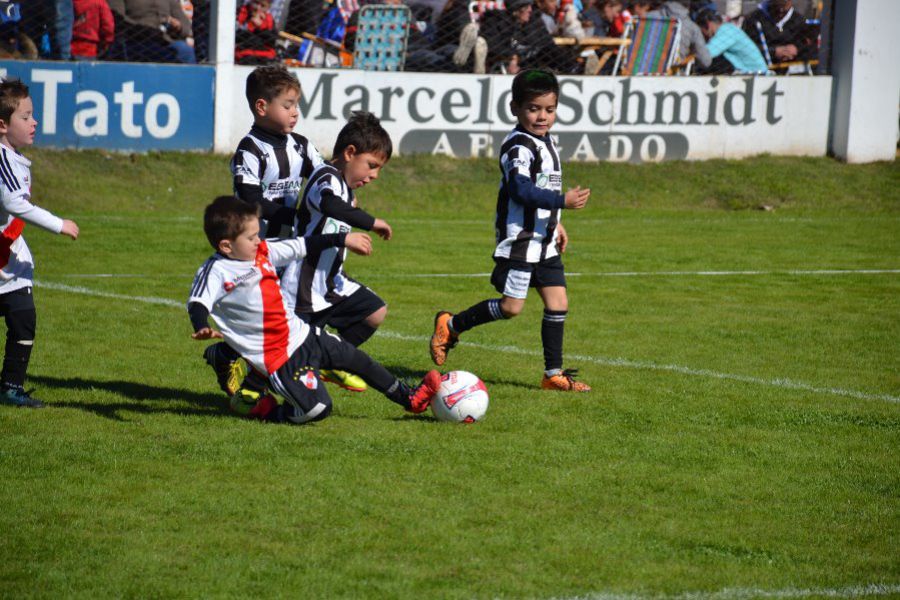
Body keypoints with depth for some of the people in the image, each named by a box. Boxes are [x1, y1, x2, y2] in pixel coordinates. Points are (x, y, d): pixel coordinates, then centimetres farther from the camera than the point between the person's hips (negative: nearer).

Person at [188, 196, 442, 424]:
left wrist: (343, 239, 22)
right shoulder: (216, 272, -18)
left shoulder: (262, 251, 3)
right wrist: (202, 329, -53)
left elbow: (301, 246, 14)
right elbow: (198, 303, -30)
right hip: (278, 356, -9)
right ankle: (259, 408, 5)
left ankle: (409, 399, 39)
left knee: (356, 358, 21)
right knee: (317, 408, -17)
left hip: (301, 333, 9)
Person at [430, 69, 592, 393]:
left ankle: (554, 373, 9)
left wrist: (555, 222, 27)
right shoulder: (518, 147, -16)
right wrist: (563, 201, -30)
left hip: (544, 242, 9)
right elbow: (521, 190, -28)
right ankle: (450, 326, 13)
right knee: (511, 306, -7)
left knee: (558, 302, 4)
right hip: (518, 241, -9)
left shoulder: (546, 143, 15)